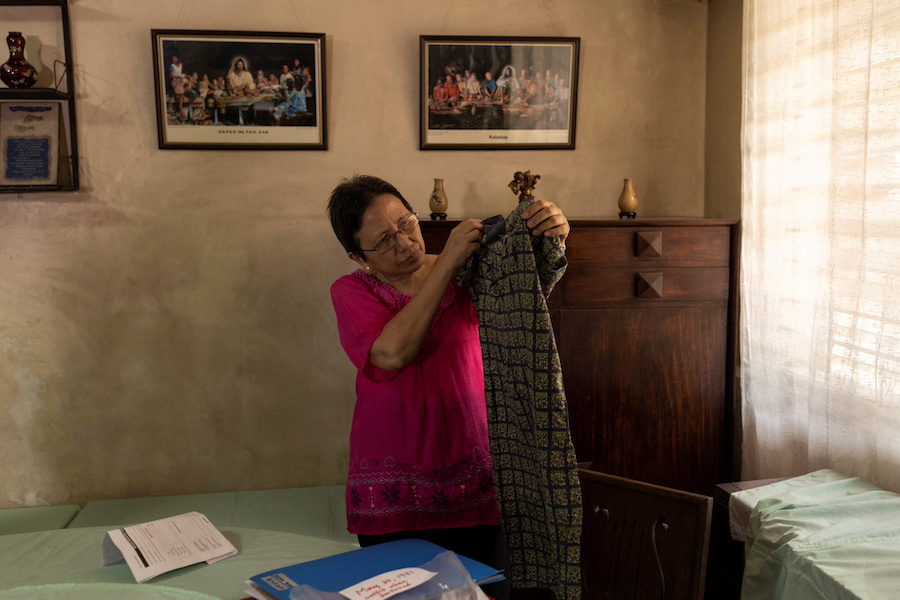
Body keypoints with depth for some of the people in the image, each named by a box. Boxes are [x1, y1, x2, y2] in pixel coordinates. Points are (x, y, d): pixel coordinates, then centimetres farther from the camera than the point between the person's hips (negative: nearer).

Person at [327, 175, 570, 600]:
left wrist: (550, 238, -33)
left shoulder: (465, 272, 2)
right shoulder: (351, 292, -3)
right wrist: (447, 263, -22)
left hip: (474, 484, 1)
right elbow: (392, 352, -22)